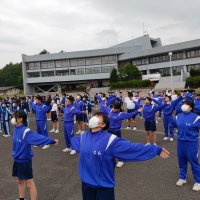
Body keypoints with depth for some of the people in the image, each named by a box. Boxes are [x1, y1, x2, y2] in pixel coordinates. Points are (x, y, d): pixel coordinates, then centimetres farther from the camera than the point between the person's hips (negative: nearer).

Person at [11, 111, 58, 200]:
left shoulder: (26, 132, -27)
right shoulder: (16, 129, -4)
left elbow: (39, 138, -34)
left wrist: (52, 140, -39)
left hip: (24, 161, -8)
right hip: (17, 160, 8)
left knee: (29, 183, 4)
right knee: (19, 181, 24)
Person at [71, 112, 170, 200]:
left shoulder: (110, 140, -21)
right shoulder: (83, 136, -4)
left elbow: (134, 148, -20)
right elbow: (76, 141, 21)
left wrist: (156, 150, -20)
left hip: (103, 186, -4)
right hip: (86, 183, 5)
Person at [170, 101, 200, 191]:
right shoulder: (178, 117, 2)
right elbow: (172, 125, 20)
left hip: (191, 142, -5)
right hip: (180, 142, 5)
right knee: (182, 161, 17)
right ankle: (182, 178, 35)